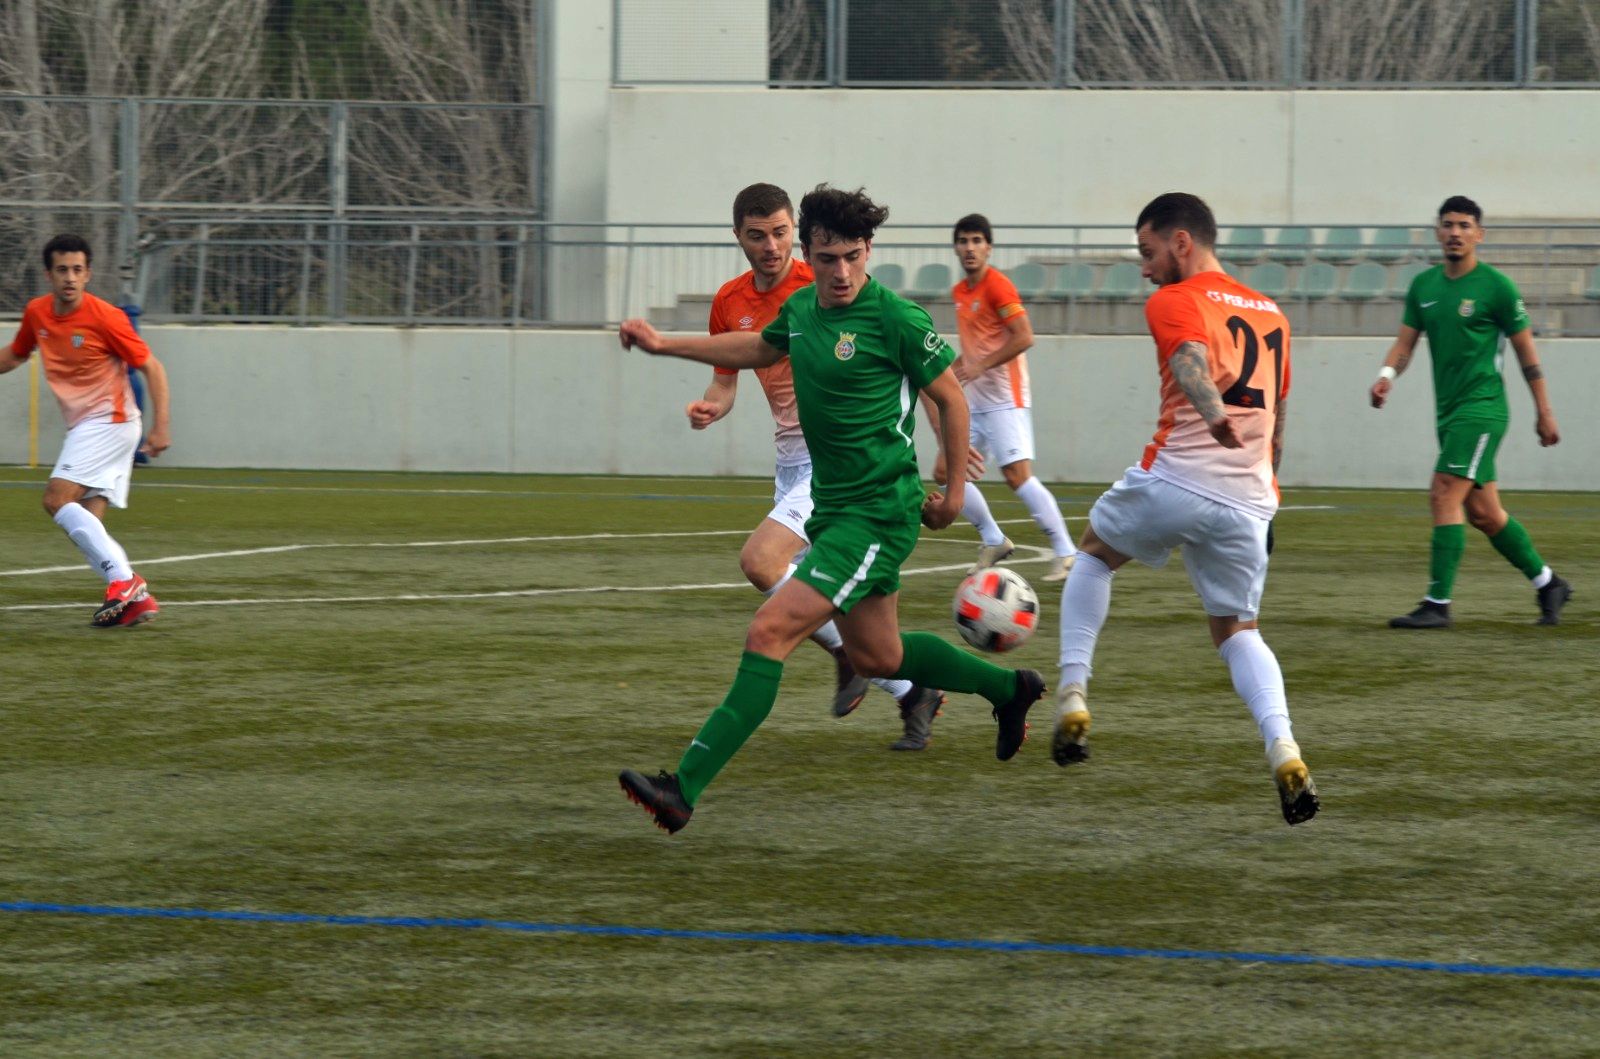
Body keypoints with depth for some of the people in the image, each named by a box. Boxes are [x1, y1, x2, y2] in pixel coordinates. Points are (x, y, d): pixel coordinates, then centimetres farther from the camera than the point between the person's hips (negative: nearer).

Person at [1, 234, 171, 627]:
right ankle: (136, 597, -2)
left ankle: (123, 581, -23)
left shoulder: (104, 318, -15)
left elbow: (151, 367, -9)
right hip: (83, 427, 7)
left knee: (57, 498, -20)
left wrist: (162, 426, -16)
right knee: (86, 525, -2)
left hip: (109, 420, -7)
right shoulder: (37, 313, 5)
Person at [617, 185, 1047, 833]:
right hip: (833, 506, 9)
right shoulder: (800, 309, 6)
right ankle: (1008, 689, 43)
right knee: (875, 657, 20)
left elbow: (950, 398, -4)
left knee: (770, 632, -17)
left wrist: (954, 490, 2)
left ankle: (685, 789, -21)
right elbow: (759, 348, 28)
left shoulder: (896, 319, -16)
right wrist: (664, 344, 26)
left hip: (879, 512, -9)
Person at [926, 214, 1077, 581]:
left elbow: (1024, 337, -20)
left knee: (1017, 475, -17)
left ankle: (1065, 553, -12)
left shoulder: (997, 286, -12)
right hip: (975, 402, 9)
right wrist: (953, 368, 11)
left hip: (1004, 399, -9)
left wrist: (980, 366, -22)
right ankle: (993, 541, 20)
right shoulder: (959, 292, 13)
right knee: (945, 472, 7)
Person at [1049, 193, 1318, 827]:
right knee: (1236, 632, 15)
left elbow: (1191, 360, -22)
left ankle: (1072, 698, 14)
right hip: (1247, 501, 5)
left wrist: (1213, 414, -40)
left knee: (1094, 553, 24)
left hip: (1175, 482, -5)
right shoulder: (1269, 314, 22)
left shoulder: (1174, 303, 0)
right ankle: (1282, 748, -11)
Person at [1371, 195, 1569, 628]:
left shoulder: (1495, 287, -7)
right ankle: (1547, 583, 27)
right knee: (1482, 512, 12)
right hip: (1448, 412, 7)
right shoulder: (1423, 286, 10)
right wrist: (1387, 374, -13)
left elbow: (1526, 349, -2)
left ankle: (1437, 604, -17)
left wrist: (1544, 412, -1)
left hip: (1481, 408, -7)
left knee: (1444, 496, -17)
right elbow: (1406, 341, 9)